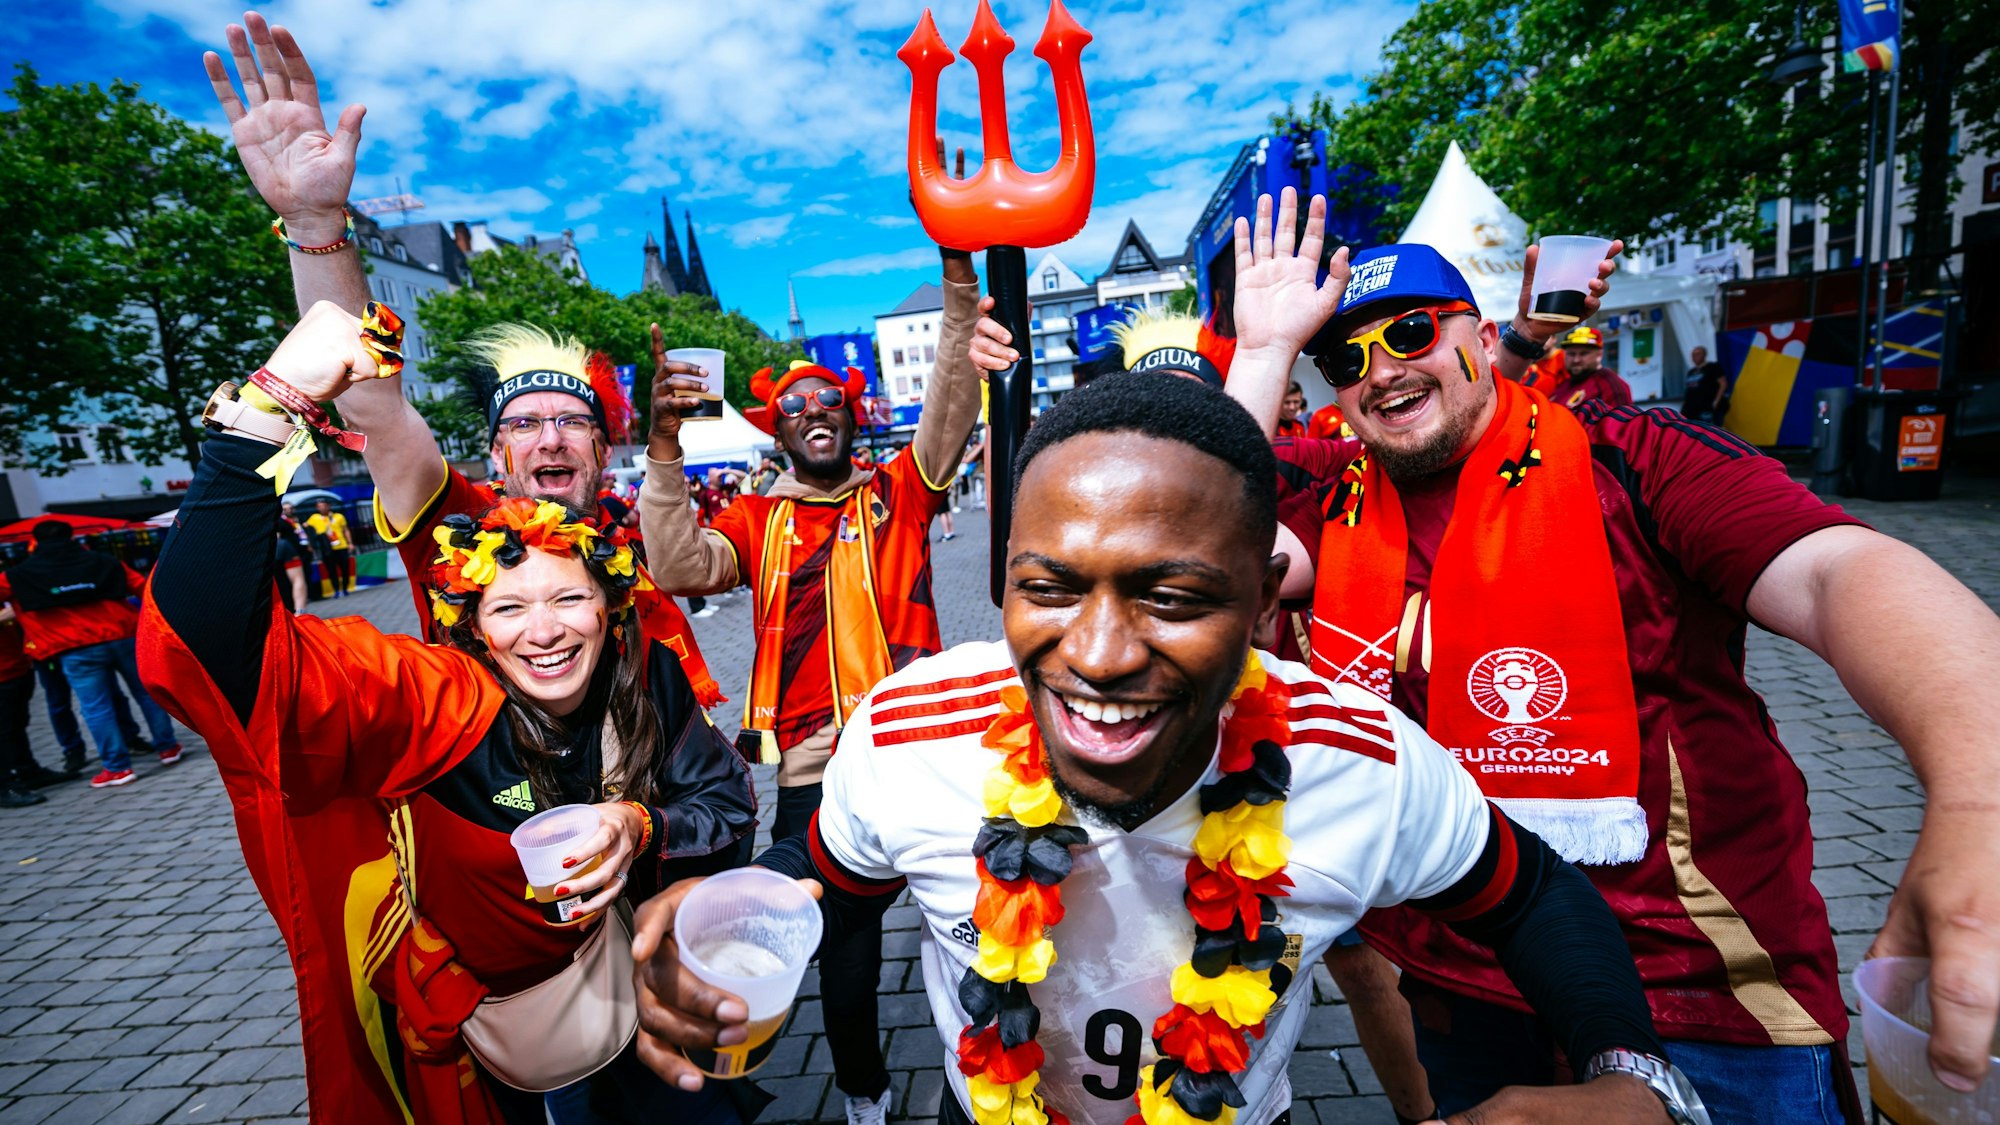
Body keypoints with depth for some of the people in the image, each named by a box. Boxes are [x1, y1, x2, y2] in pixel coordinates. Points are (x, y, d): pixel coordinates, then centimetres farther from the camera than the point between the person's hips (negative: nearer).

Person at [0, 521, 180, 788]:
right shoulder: (103, 562, 11)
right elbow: (143, 587, 11)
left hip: (76, 651, -3)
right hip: (124, 637, 3)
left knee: (97, 708, 3)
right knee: (147, 693, 15)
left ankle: (117, 767, 4)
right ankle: (167, 747, 22)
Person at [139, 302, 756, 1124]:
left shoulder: (648, 678, -18)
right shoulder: (436, 702, -27)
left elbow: (729, 802, -10)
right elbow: (206, 630, -38)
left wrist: (643, 829, -30)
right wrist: (268, 404, -47)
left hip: (619, 985, 3)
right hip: (478, 1016, -2)